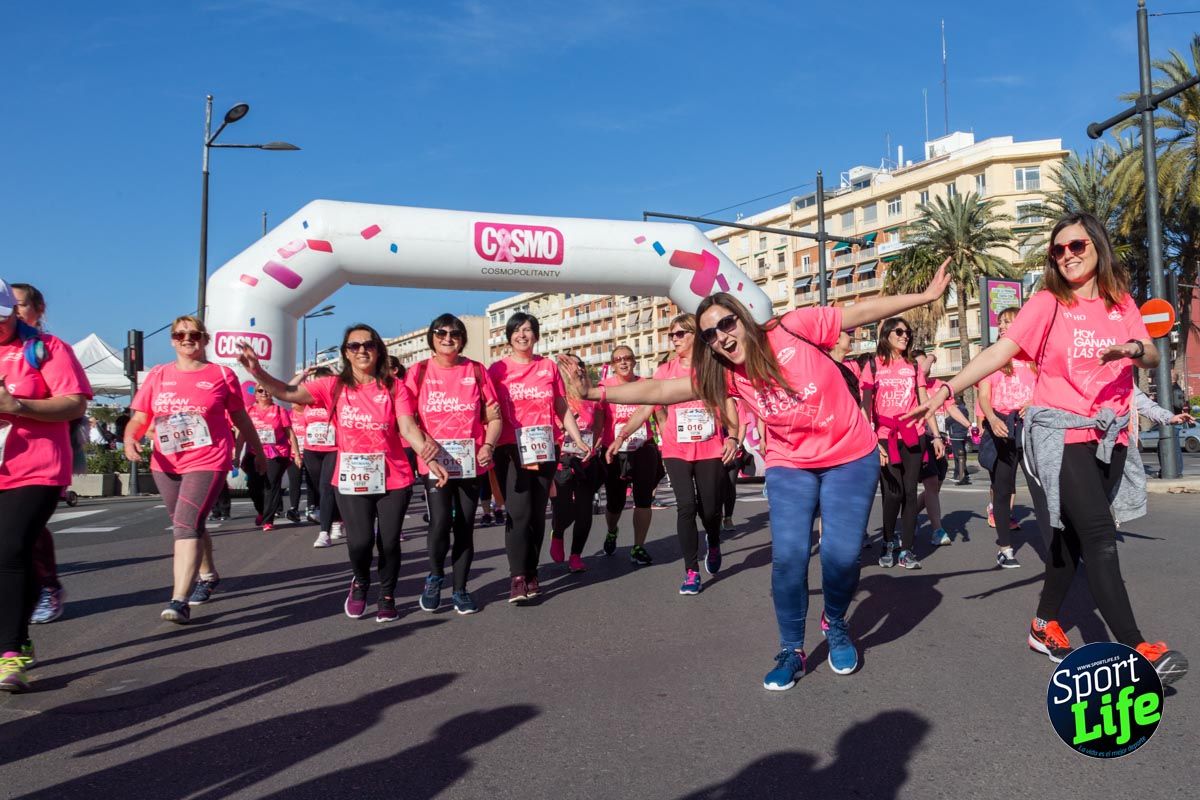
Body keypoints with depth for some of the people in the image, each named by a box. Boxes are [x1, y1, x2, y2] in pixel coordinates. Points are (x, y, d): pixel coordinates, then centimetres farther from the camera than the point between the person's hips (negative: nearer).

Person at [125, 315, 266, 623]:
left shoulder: (221, 374, -1)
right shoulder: (158, 375, 7)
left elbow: (241, 419, 8)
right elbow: (139, 417, 6)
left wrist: (258, 453, 15)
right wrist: (130, 439, -15)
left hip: (207, 463, -5)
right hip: (165, 465, 5)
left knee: (186, 526, -17)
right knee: (191, 525, 19)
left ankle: (179, 601, -19)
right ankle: (208, 575, 41)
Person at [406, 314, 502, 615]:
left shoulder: (476, 371, 2)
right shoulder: (419, 371, 1)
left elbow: (494, 416, 5)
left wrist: (488, 446, -10)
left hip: (471, 462, 2)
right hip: (434, 461, -1)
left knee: (465, 525, 7)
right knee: (440, 521, -13)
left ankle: (460, 589, 21)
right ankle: (435, 576, 15)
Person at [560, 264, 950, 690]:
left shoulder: (794, 328, -15)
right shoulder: (728, 374, -6)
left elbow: (862, 311, -8)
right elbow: (660, 390, -8)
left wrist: (926, 296, -6)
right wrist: (596, 392, -11)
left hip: (851, 458, -2)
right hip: (790, 467, 2)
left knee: (841, 553, -9)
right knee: (788, 556, -11)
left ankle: (836, 624, 23)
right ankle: (791, 650, 9)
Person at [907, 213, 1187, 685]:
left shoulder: (1121, 303, 9)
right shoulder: (1047, 302, -5)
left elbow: (1152, 360, 6)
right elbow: (999, 352, -15)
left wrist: (1135, 348, -19)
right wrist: (947, 388, -29)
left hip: (1110, 436, 5)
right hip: (1060, 434, -5)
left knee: (1074, 535, 12)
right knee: (1099, 536, -12)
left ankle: (1045, 626, 26)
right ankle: (1135, 649, -8)